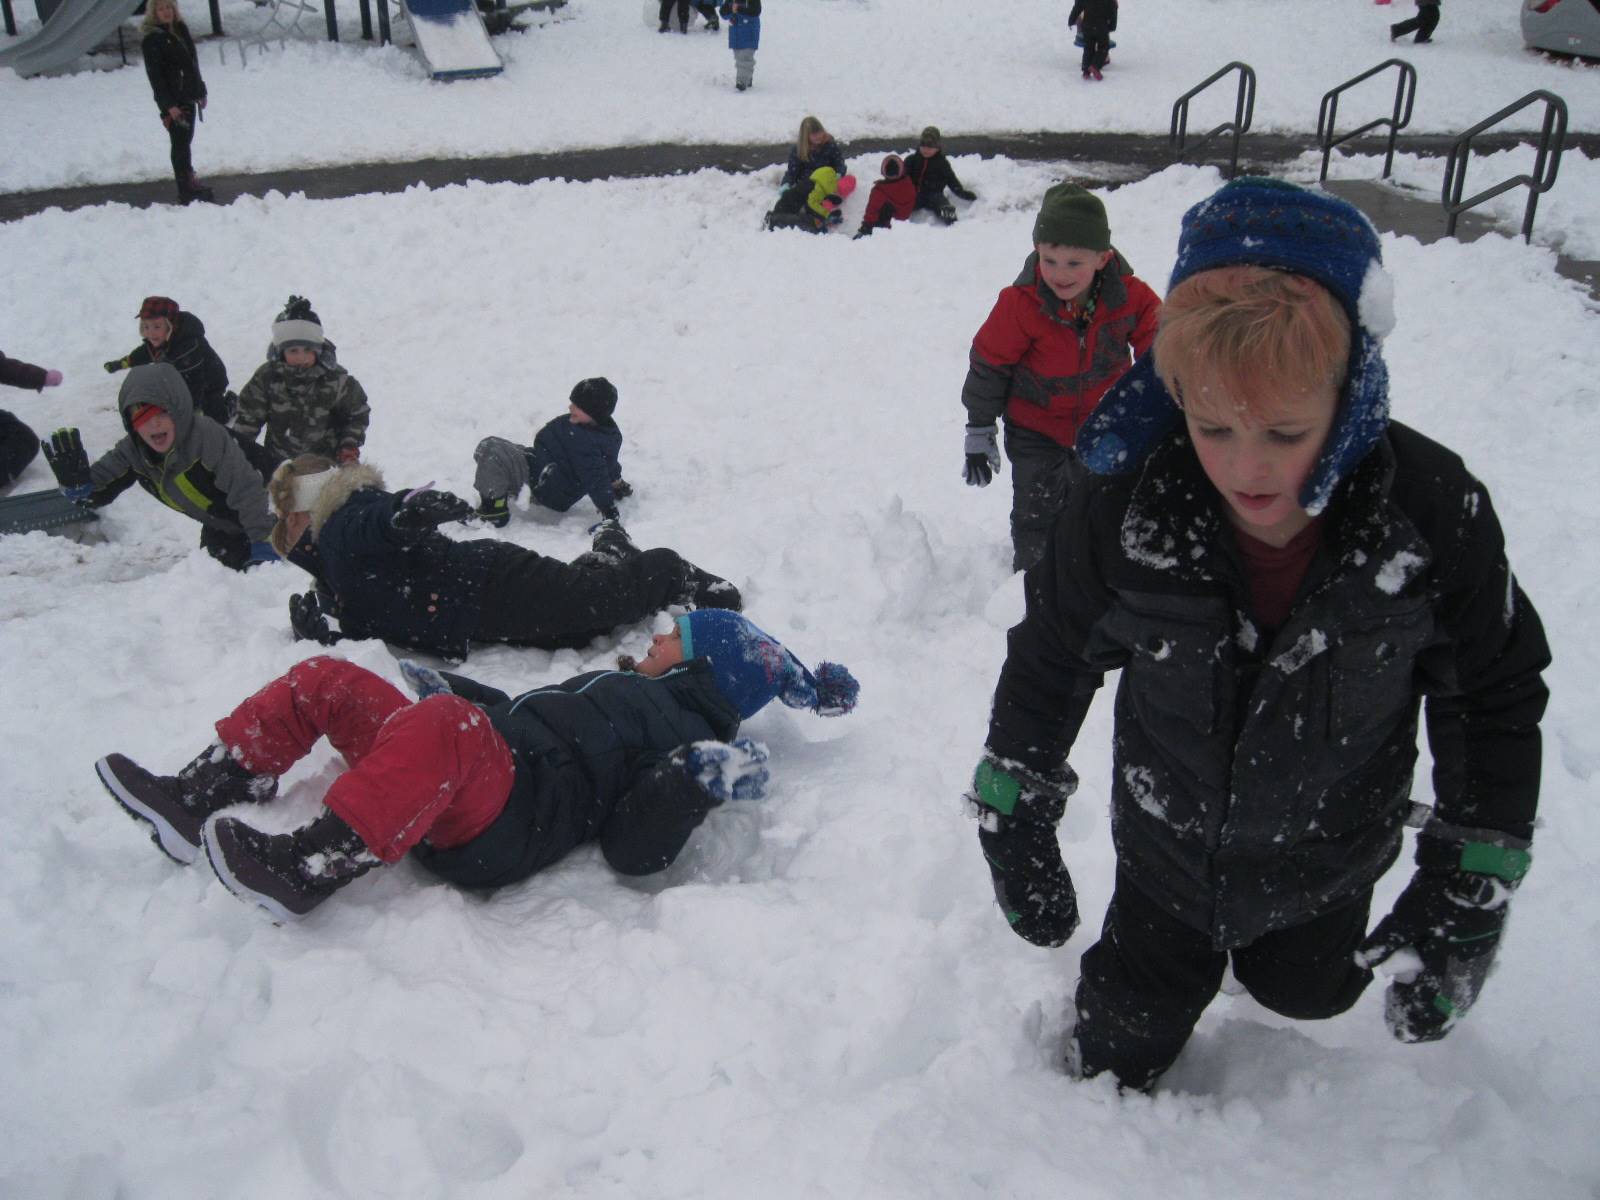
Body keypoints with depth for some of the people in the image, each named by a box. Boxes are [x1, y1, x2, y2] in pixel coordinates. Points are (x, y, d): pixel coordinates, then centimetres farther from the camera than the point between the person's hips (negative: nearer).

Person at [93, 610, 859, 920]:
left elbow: (634, 853, -12)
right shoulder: (624, 688, 32)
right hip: (455, 787, 10)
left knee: (445, 723, -39)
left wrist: (702, 782, -26)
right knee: (327, 678, 7)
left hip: (504, 823, -10)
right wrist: (450, 685, 47)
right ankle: (195, 802, -2)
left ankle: (308, 868, -37)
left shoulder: (687, 738, 4)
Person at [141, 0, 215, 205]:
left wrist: (200, 91, 16)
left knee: (185, 141, 12)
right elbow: (155, 75, -14)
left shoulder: (181, 29, 11)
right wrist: (169, 105, -20)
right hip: (172, 101, -7)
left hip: (188, 96, 7)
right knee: (180, 144, -7)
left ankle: (188, 182, 18)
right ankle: (187, 191, -7)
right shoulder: (152, 39, -11)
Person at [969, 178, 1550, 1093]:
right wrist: (1014, 810, -4)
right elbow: (1052, 661, -10)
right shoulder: (1126, 504, -30)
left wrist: (1472, 890, -12)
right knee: (1130, 1025, 21)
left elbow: (1496, 697, -13)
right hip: (1169, 839, 0)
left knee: (1306, 990, 29)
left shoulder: (1435, 511, -30)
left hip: (1331, 855, 1)